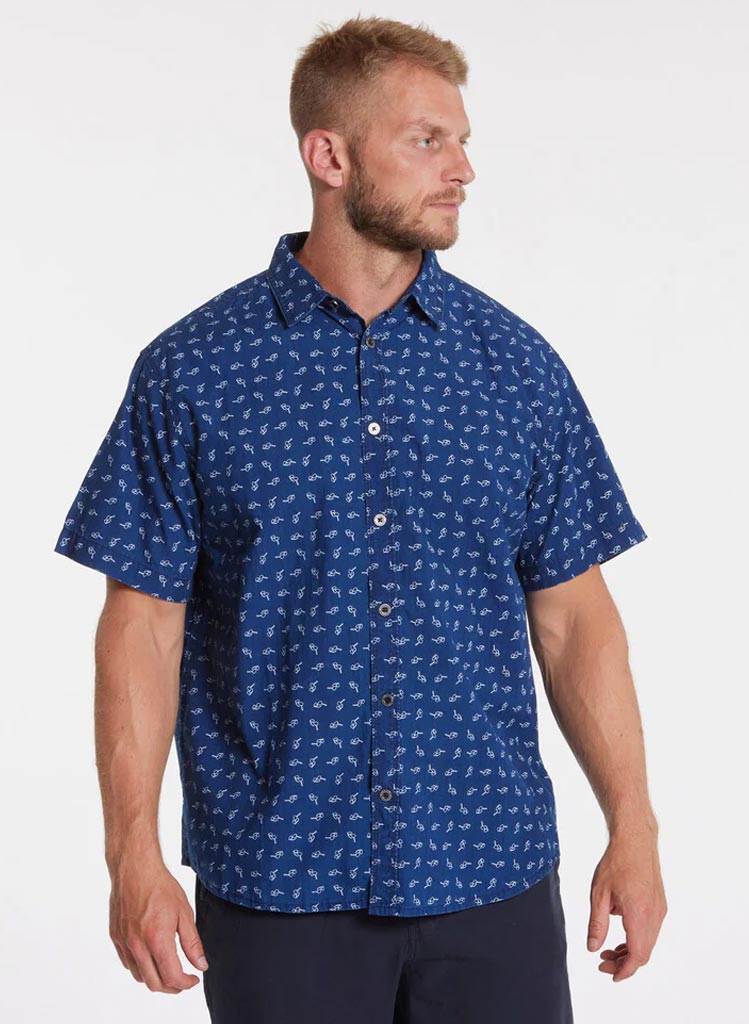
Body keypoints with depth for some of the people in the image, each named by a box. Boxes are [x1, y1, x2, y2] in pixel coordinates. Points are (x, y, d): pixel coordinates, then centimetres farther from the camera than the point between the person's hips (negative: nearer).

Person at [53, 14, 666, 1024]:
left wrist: (633, 829, -1)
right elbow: (144, 625, -4)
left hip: (493, 873, 2)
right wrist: (134, 855, -11)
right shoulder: (193, 371, -3)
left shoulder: (519, 365, 3)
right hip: (277, 885, -2)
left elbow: (573, 613, 5)